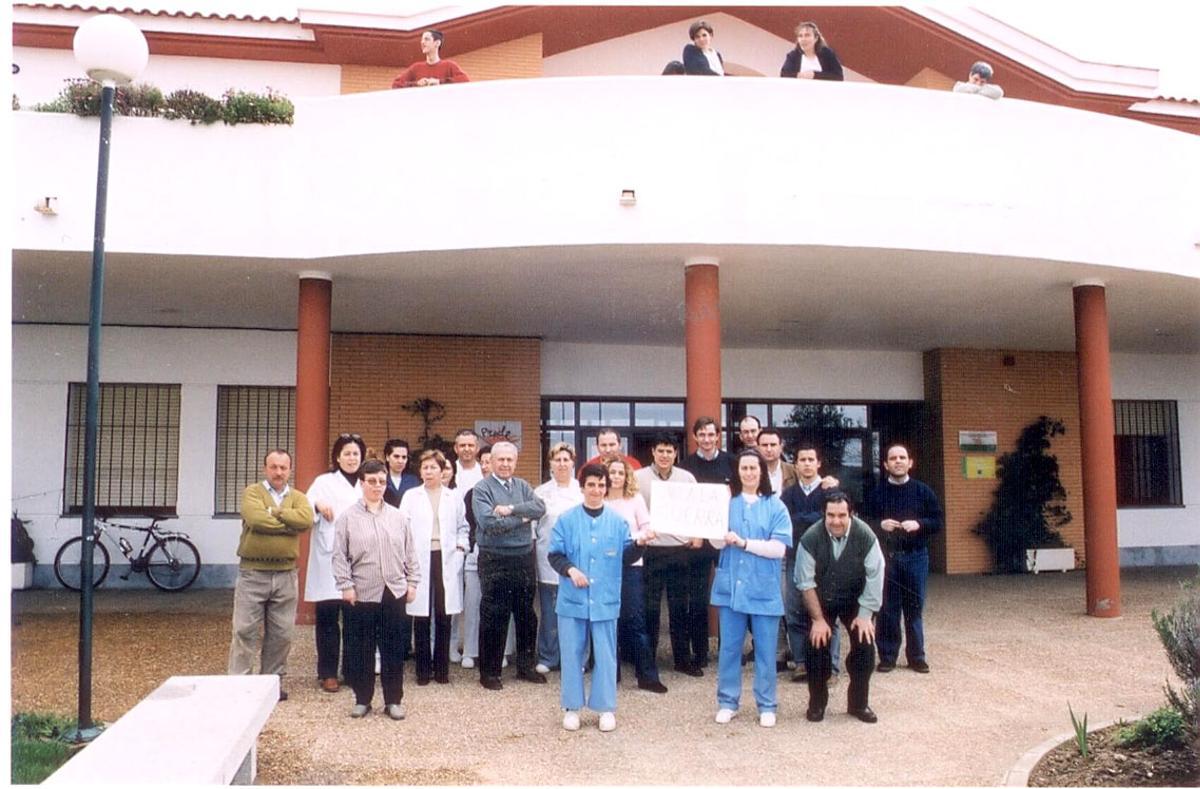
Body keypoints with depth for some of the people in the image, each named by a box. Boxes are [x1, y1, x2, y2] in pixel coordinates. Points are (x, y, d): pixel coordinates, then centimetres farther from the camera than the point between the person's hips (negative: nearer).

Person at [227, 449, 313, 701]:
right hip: (252, 573, -3)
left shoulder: (298, 497, 10)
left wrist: (275, 512, -13)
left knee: (281, 634, 9)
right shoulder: (252, 492, 1)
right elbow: (256, 519, -19)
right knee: (245, 631, -1)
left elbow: (306, 520, -11)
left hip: (285, 574, 3)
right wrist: (289, 523, -11)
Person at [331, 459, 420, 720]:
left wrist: (412, 582, 6)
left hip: (394, 592, 2)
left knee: (393, 648, 6)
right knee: (361, 649, 6)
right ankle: (362, 699, 19)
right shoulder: (348, 517, 0)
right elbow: (340, 556, -2)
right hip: (361, 594, -2)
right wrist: (346, 585, -8)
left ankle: (393, 700, 16)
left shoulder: (398, 517, 8)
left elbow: (410, 553, 11)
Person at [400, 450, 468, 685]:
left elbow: (462, 527, 16)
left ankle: (441, 668, 13)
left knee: (443, 616, 3)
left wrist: (460, 548, 1)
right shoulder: (411, 496, 7)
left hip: (446, 560, 1)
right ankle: (423, 669, 10)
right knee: (421, 617, 1)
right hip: (420, 560, -1)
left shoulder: (453, 498, 11)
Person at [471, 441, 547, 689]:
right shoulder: (482, 489, -6)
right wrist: (521, 519, -11)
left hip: (524, 559, 5)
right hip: (495, 561, -5)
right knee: (493, 619, 3)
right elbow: (489, 523, -20)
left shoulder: (522, 486, 10)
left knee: (526, 616, 13)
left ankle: (526, 666, 27)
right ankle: (489, 671, 14)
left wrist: (511, 509, -18)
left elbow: (540, 508, -7)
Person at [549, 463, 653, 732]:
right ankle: (571, 707, 19)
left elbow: (626, 557, 5)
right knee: (572, 654, 7)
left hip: (605, 600, 1)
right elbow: (554, 554, -1)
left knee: (606, 655, 6)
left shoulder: (617, 521, 4)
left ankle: (606, 708, 18)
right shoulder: (567, 520, 0)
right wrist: (570, 569, -18)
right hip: (573, 599, -1)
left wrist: (639, 544, -14)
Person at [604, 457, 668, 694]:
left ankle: (648, 675, 2)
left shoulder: (636, 499, 2)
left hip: (631, 565, -1)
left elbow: (647, 529, 1)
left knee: (635, 619, -3)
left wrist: (631, 540, -14)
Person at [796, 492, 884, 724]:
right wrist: (818, 619, -15)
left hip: (855, 600, 1)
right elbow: (806, 582, -17)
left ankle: (859, 703, 13)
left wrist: (865, 615, -14)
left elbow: (874, 578, -15)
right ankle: (817, 703, 12)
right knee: (817, 646, -8)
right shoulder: (811, 539, -24)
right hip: (821, 600, -1)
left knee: (865, 645, -6)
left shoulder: (865, 536, -23)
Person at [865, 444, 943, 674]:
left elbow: (937, 522, 5)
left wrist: (919, 524, -13)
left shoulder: (923, 491, 5)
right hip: (886, 556, 0)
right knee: (887, 608, 2)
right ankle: (887, 656, 12)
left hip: (916, 556, 0)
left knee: (914, 608, 5)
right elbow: (866, 523, 6)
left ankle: (916, 656, 16)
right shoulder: (877, 492, 4)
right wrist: (880, 525, -14)